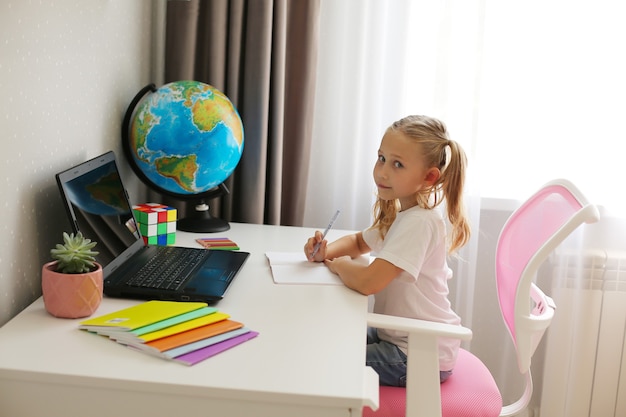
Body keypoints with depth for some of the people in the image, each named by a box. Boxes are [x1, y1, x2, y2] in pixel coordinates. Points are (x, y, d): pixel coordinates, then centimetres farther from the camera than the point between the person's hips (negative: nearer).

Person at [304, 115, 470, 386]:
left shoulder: (419, 222, -25)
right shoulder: (399, 214, 6)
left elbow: (368, 282, -34)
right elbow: (358, 242, 23)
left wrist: (337, 264, -12)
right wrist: (326, 251, 0)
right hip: (398, 337, 9)